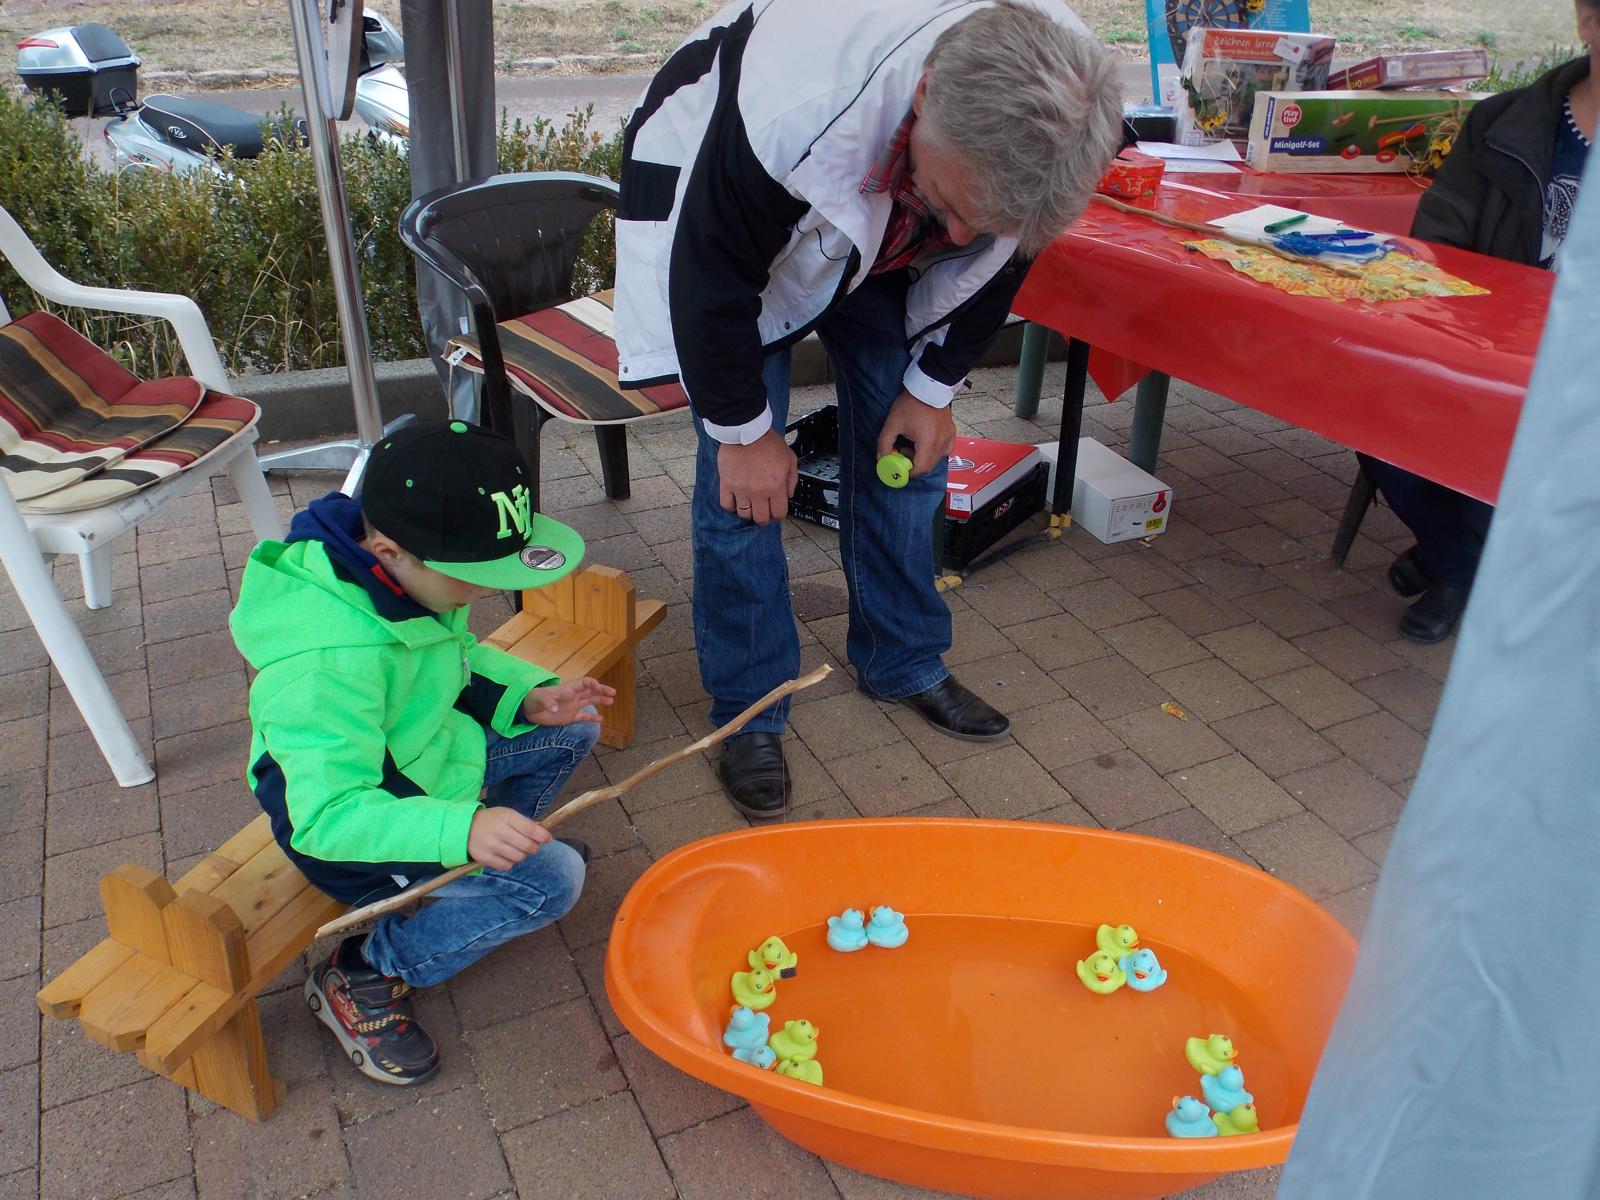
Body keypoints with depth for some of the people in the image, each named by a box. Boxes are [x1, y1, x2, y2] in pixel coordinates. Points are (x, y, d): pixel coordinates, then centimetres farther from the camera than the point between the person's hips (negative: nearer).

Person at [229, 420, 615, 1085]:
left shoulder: (407, 576, -11)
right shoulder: (330, 665, -38)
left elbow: (459, 656, 8)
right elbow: (329, 814, -37)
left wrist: (528, 695, -11)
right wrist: (461, 830, -48)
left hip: (419, 755, 8)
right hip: (338, 822, -8)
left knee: (571, 730, 2)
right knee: (550, 881, -20)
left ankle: (509, 845, 25)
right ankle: (362, 976, -6)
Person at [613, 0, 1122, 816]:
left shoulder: (1049, 118, -27)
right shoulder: (788, 107, -44)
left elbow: (1000, 259, -6)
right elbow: (711, 278, -28)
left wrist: (933, 387, -3)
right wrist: (745, 430, -17)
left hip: (883, 249, 5)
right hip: (720, 225, -4)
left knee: (907, 454, 2)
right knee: (742, 483, -10)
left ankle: (903, 663, 24)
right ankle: (747, 715, 7)